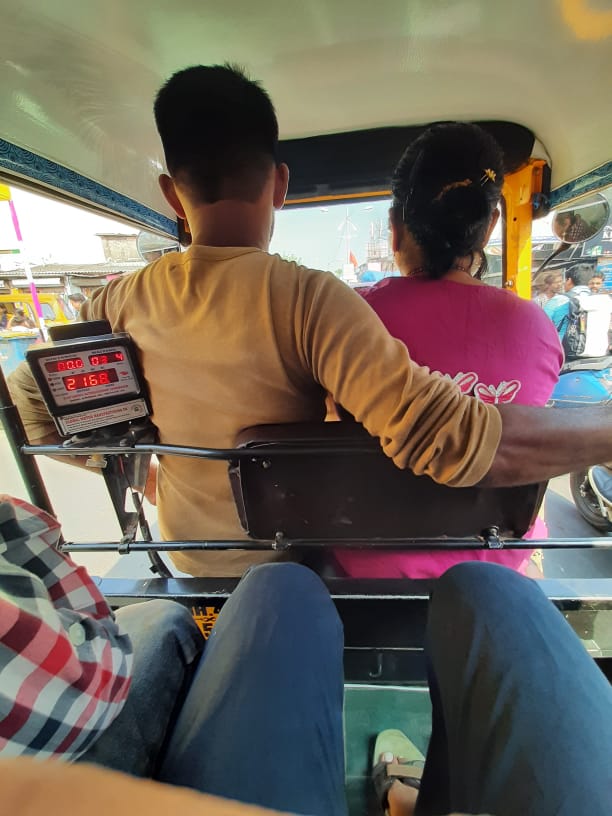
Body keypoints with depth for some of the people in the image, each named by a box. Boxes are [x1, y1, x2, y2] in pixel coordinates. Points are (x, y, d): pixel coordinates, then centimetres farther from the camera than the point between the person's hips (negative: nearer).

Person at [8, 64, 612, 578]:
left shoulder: (123, 303, -17)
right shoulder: (309, 300, -33)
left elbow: (26, 399, -1)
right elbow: (450, 437, -39)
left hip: (188, 556, 4)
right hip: (286, 560, -3)